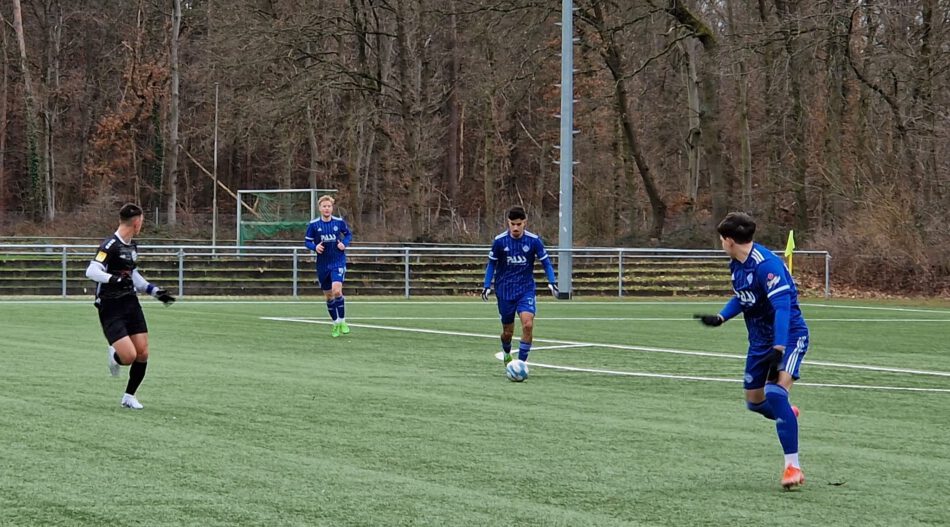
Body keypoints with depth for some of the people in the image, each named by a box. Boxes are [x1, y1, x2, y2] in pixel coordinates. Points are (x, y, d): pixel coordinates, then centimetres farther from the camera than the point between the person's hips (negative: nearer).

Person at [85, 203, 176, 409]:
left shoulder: (132, 246, 13)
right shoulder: (110, 245, -16)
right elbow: (91, 271, -25)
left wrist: (154, 291, 24)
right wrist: (113, 279, -39)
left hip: (131, 304, 8)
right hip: (111, 309, -8)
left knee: (142, 354, 2)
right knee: (129, 356, -18)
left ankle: (129, 396, 19)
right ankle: (114, 355, 18)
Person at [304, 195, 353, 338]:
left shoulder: (339, 222, -3)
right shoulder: (313, 224, -3)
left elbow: (348, 234, 12)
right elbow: (307, 241, 4)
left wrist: (345, 243, -8)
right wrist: (315, 247, -17)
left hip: (338, 262, -2)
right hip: (322, 265, 2)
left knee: (337, 290, -22)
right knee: (328, 295, 9)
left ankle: (342, 321, -7)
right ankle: (336, 324, 26)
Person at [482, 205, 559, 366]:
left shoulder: (534, 240, -8)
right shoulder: (499, 241, -8)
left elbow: (545, 262, 0)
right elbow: (492, 264, 4)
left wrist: (552, 282, -13)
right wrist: (487, 286, -3)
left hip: (526, 290, -1)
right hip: (505, 291, 1)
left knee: (528, 324, -22)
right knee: (508, 331, 9)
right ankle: (506, 353, 42)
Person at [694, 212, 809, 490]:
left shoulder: (767, 264, -25)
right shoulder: (737, 266, 5)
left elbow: (782, 306, -33)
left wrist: (779, 348, -40)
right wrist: (720, 318, 6)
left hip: (789, 337, -9)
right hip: (760, 339, 9)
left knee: (775, 394, -26)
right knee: (755, 401, 14)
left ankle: (793, 466, -22)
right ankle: (787, 414, 48)